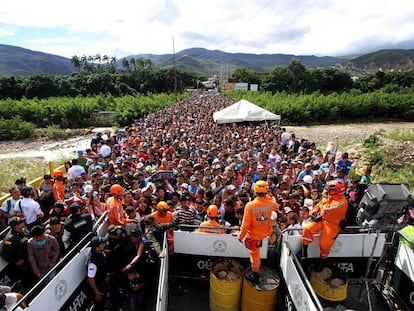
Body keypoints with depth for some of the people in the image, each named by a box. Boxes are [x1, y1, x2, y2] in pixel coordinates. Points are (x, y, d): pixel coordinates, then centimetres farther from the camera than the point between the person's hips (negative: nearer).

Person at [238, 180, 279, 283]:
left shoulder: (250, 205, -28)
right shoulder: (271, 204, -19)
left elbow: (246, 224, -22)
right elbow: (276, 207, 9)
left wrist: (241, 236, -7)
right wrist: (268, 197, 10)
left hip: (254, 234, -3)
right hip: (267, 232, 3)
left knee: (255, 254, 17)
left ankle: (255, 275, 35)